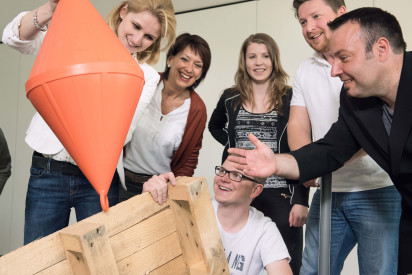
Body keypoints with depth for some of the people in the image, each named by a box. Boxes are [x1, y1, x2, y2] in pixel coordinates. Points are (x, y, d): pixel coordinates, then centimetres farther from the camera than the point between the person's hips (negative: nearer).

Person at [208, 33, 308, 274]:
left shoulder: (290, 99, -2)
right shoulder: (231, 99, 6)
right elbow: (214, 125, 27)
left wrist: (301, 201, -9)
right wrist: (232, 144, 8)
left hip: (281, 195, -2)